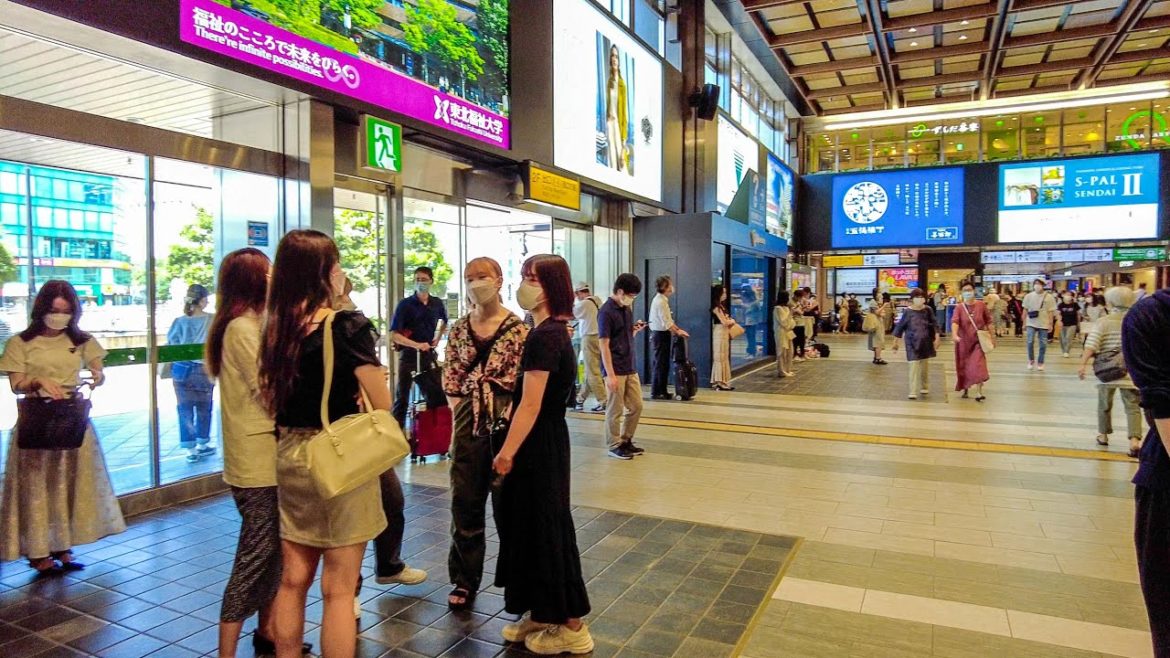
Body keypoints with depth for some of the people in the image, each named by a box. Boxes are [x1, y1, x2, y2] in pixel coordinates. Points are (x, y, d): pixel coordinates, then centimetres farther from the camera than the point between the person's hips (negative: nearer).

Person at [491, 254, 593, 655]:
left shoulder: (543, 336, -21)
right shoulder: (554, 331, 10)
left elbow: (530, 405, -22)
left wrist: (507, 451, -16)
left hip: (539, 446, -10)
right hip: (545, 442, 10)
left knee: (544, 528, 2)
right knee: (533, 525, 17)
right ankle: (541, 614, 32)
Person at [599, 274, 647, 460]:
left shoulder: (626, 309, 11)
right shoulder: (606, 312, -14)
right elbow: (604, 345, -16)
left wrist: (635, 330, -2)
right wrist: (610, 375, -19)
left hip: (630, 368, 8)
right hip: (615, 370, -8)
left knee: (636, 406, 13)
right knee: (615, 410, 3)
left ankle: (626, 441, 27)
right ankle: (615, 446, 16)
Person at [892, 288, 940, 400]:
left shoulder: (928, 310, -2)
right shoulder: (908, 312, -7)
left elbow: (935, 325, 3)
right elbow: (900, 326, -1)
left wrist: (936, 338, -4)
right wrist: (895, 342, 2)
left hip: (926, 342, 3)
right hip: (912, 342, -3)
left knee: (925, 365, 15)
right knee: (914, 366, -9)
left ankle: (925, 387, 33)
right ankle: (913, 392, -9)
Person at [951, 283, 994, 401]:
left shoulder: (981, 305, -3)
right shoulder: (959, 308, -8)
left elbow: (988, 321, 7)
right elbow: (955, 321, -25)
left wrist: (992, 336, 7)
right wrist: (954, 335, -42)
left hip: (978, 340, 0)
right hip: (964, 341, 0)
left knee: (978, 366, -9)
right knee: (964, 366, 11)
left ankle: (979, 392, -6)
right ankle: (965, 389, 30)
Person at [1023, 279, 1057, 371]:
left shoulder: (1049, 297, -4)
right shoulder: (1028, 296, 1)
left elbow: (1050, 312, -1)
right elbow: (1025, 310, 6)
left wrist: (1051, 324, -4)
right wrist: (1024, 322, 6)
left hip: (1044, 324, 0)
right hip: (1031, 323, 0)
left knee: (1043, 344, 4)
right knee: (1030, 342, -9)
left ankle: (1040, 362, 17)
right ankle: (1031, 360, 11)